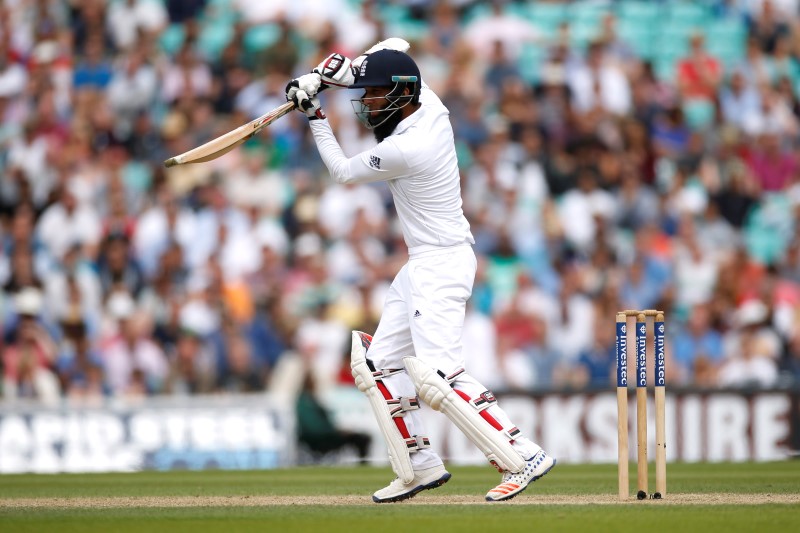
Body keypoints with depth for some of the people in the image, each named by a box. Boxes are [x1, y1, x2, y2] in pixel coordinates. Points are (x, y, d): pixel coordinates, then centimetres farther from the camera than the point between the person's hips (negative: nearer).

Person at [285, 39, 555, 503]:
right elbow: (396, 48, 19)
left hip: (442, 262, -11)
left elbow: (343, 172, -4)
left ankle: (523, 457, -21)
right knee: (378, 364, 12)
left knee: (437, 374, -20)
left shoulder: (403, 150, -23)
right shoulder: (429, 104, 1)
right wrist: (335, 72, 8)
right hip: (422, 265, 11)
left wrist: (316, 117, 5)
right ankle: (421, 466, 15)